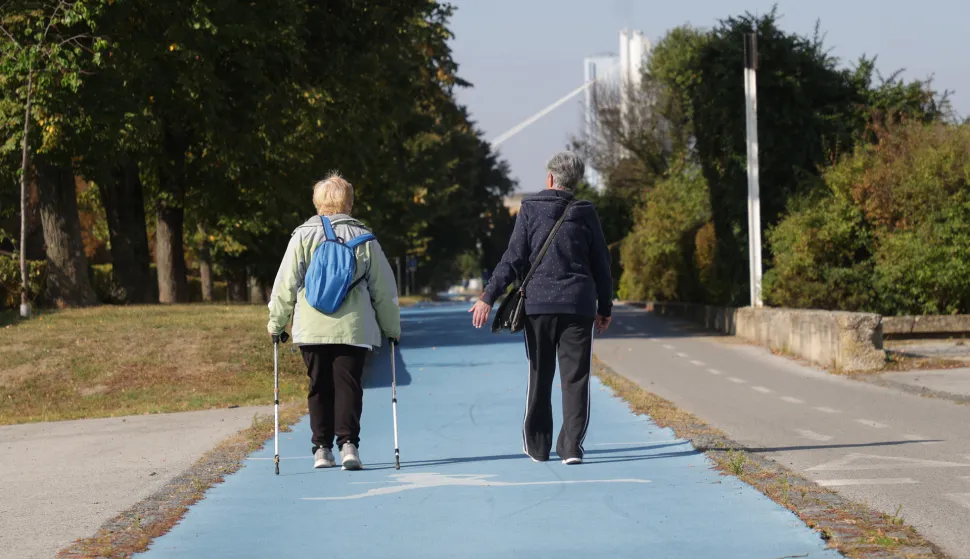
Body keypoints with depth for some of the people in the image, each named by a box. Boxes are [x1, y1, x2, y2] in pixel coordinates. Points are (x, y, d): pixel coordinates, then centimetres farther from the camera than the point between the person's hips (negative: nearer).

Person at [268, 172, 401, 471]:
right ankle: (348, 443, -13)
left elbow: (286, 283, 0)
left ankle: (322, 449, 10)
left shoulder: (303, 236, 0)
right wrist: (392, 327, 17)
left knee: (320, 387, 9)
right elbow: (383, 288, 8)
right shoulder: (364, 238, 4)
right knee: (348, 385, 0)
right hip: (353, 328, 0)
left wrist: (276, 322, 10)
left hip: (312, 329, 0)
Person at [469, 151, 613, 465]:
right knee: (576, 378, 1)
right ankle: (571, 446, -8)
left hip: (538, 304, 0)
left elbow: (514, 259, -6)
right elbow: (601, 265, 8)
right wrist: (605, 308, 18)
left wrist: (489, 298, -5)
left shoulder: (530, 209, -1)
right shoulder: (586, 214, 4)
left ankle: (537, 445, 17)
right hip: (579, 306, 0)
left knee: (539, 377, 11)